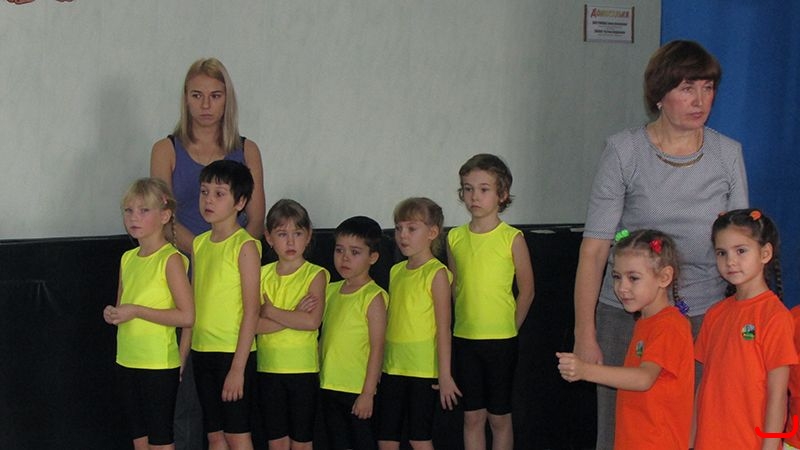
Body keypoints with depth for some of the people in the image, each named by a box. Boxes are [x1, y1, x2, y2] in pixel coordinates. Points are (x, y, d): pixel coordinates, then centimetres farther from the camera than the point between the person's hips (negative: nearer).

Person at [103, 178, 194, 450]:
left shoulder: (171, 259, -12)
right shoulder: (128, 258, 10)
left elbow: (186, 316, -18)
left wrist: (135, 311, -19)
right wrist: (112, 314, -1)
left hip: (159, 363, -7)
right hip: (127, 362, 7)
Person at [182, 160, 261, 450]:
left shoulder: (245, 246, -11)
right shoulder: (200, 244, 9)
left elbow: (252, 310, -14)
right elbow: (193, 305, 14)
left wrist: (238, 367, -17)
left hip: (234, 351, -6)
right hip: (202, 350, 6)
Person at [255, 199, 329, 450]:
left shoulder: (315, 275, -4)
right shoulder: (263, 274, 4)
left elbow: (312, 321, -19)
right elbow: (253, 324, -8)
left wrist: (271, 311, -12)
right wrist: (293, 316, -17)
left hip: (303, 367, -3)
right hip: (268, 366, 3)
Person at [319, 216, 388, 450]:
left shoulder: (373, 297, -11)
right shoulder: (330, 291, 10)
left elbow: (377, 348, -14)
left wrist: (368, 393, -17)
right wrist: (317, 374, 11)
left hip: (358, 389, -7)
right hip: (329, 386, 7)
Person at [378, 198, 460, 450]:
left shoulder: (436, 273, -9)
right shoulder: (396, 271, 11)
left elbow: (443, 328, -12)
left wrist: (445, 375, -15)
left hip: (422, 368, -6)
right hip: (392, 366, 6)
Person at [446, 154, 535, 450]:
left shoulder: (512, 238, -7)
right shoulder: (455, 237, 3)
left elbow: (526, 291, -1)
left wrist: (509, 328, 1)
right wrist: (464, 323, 10)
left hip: (501, 340, -3)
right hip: (464, 339, 3)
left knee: (499, 417, 6)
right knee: (472, 416, 9)